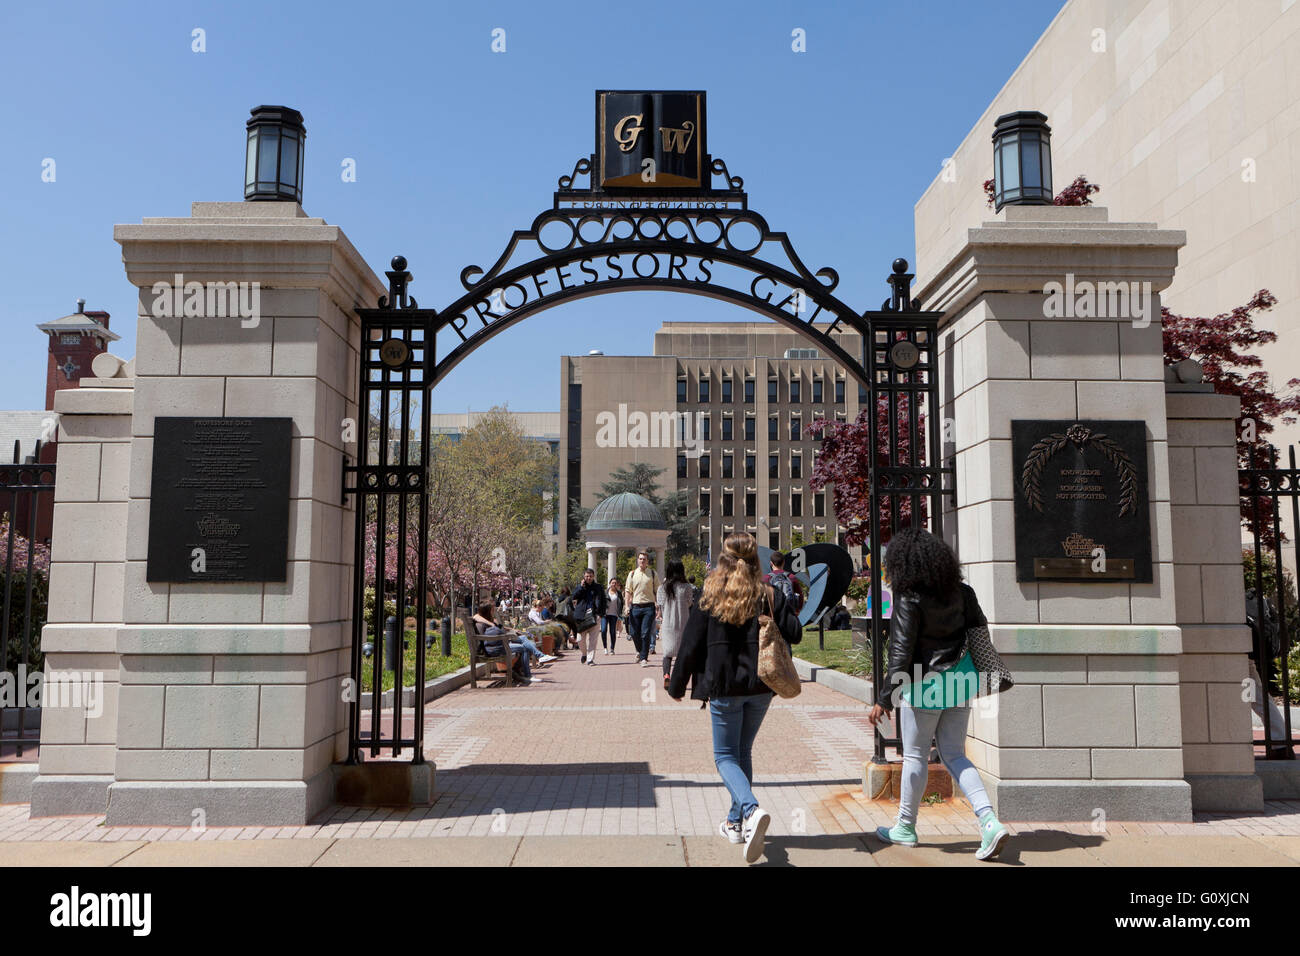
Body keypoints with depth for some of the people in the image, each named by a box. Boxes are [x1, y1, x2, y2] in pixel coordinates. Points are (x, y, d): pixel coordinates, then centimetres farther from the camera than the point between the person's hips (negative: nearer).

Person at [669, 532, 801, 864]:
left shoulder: (710, 599, -7)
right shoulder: (769, 596, -1)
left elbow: (690, 646, -5)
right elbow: (794, 634, -2)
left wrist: (676, 686, 6)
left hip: (724, 688, -3)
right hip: (761, 687, 3)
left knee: (725, 756, 7)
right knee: (743, 752, 19)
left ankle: (751, 810, -19)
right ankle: (736, 823, 26)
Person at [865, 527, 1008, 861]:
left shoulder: (909, 599, -18)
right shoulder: (960, 591, 1)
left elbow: (901, 652, -19)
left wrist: (885, 700, -14)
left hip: (925, 684, -6)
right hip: (960, 680, 7)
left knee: (915, 756, 9)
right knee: (954, 753, 15)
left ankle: (905, 828, 24)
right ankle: (989, 822, 0)